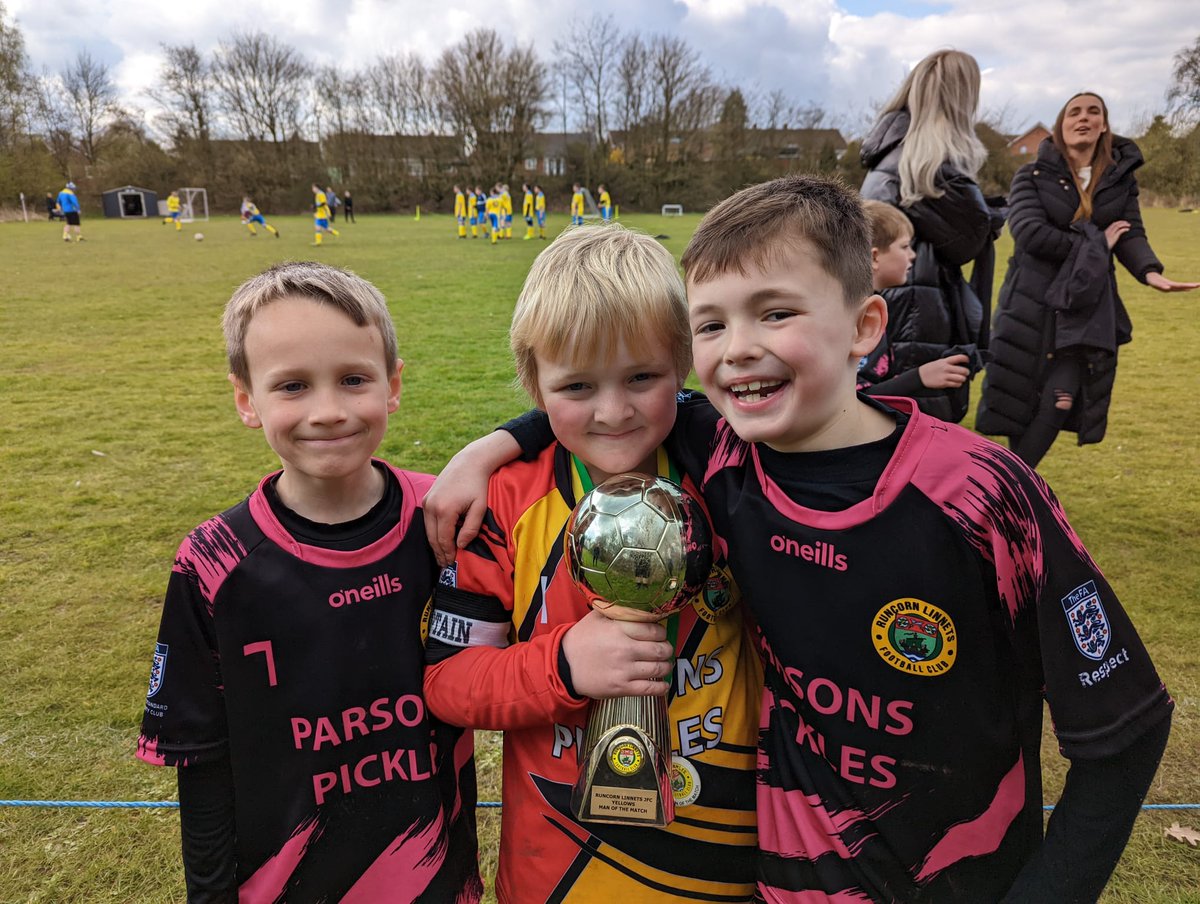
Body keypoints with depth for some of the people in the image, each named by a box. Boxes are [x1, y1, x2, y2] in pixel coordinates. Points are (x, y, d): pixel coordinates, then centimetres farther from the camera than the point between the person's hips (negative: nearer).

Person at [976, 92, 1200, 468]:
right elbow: (1030, 234, -17)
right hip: (1033, 304, -2)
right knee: (1020, 398, 1)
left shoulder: (1122, 177, 7)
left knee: (1061, 401, -6)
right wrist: (1096, 245, -12)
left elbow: (1132, 235, 1)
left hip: (1088, 308, 2)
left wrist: (1150, 272, -20)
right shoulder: (1032, 176, -3)